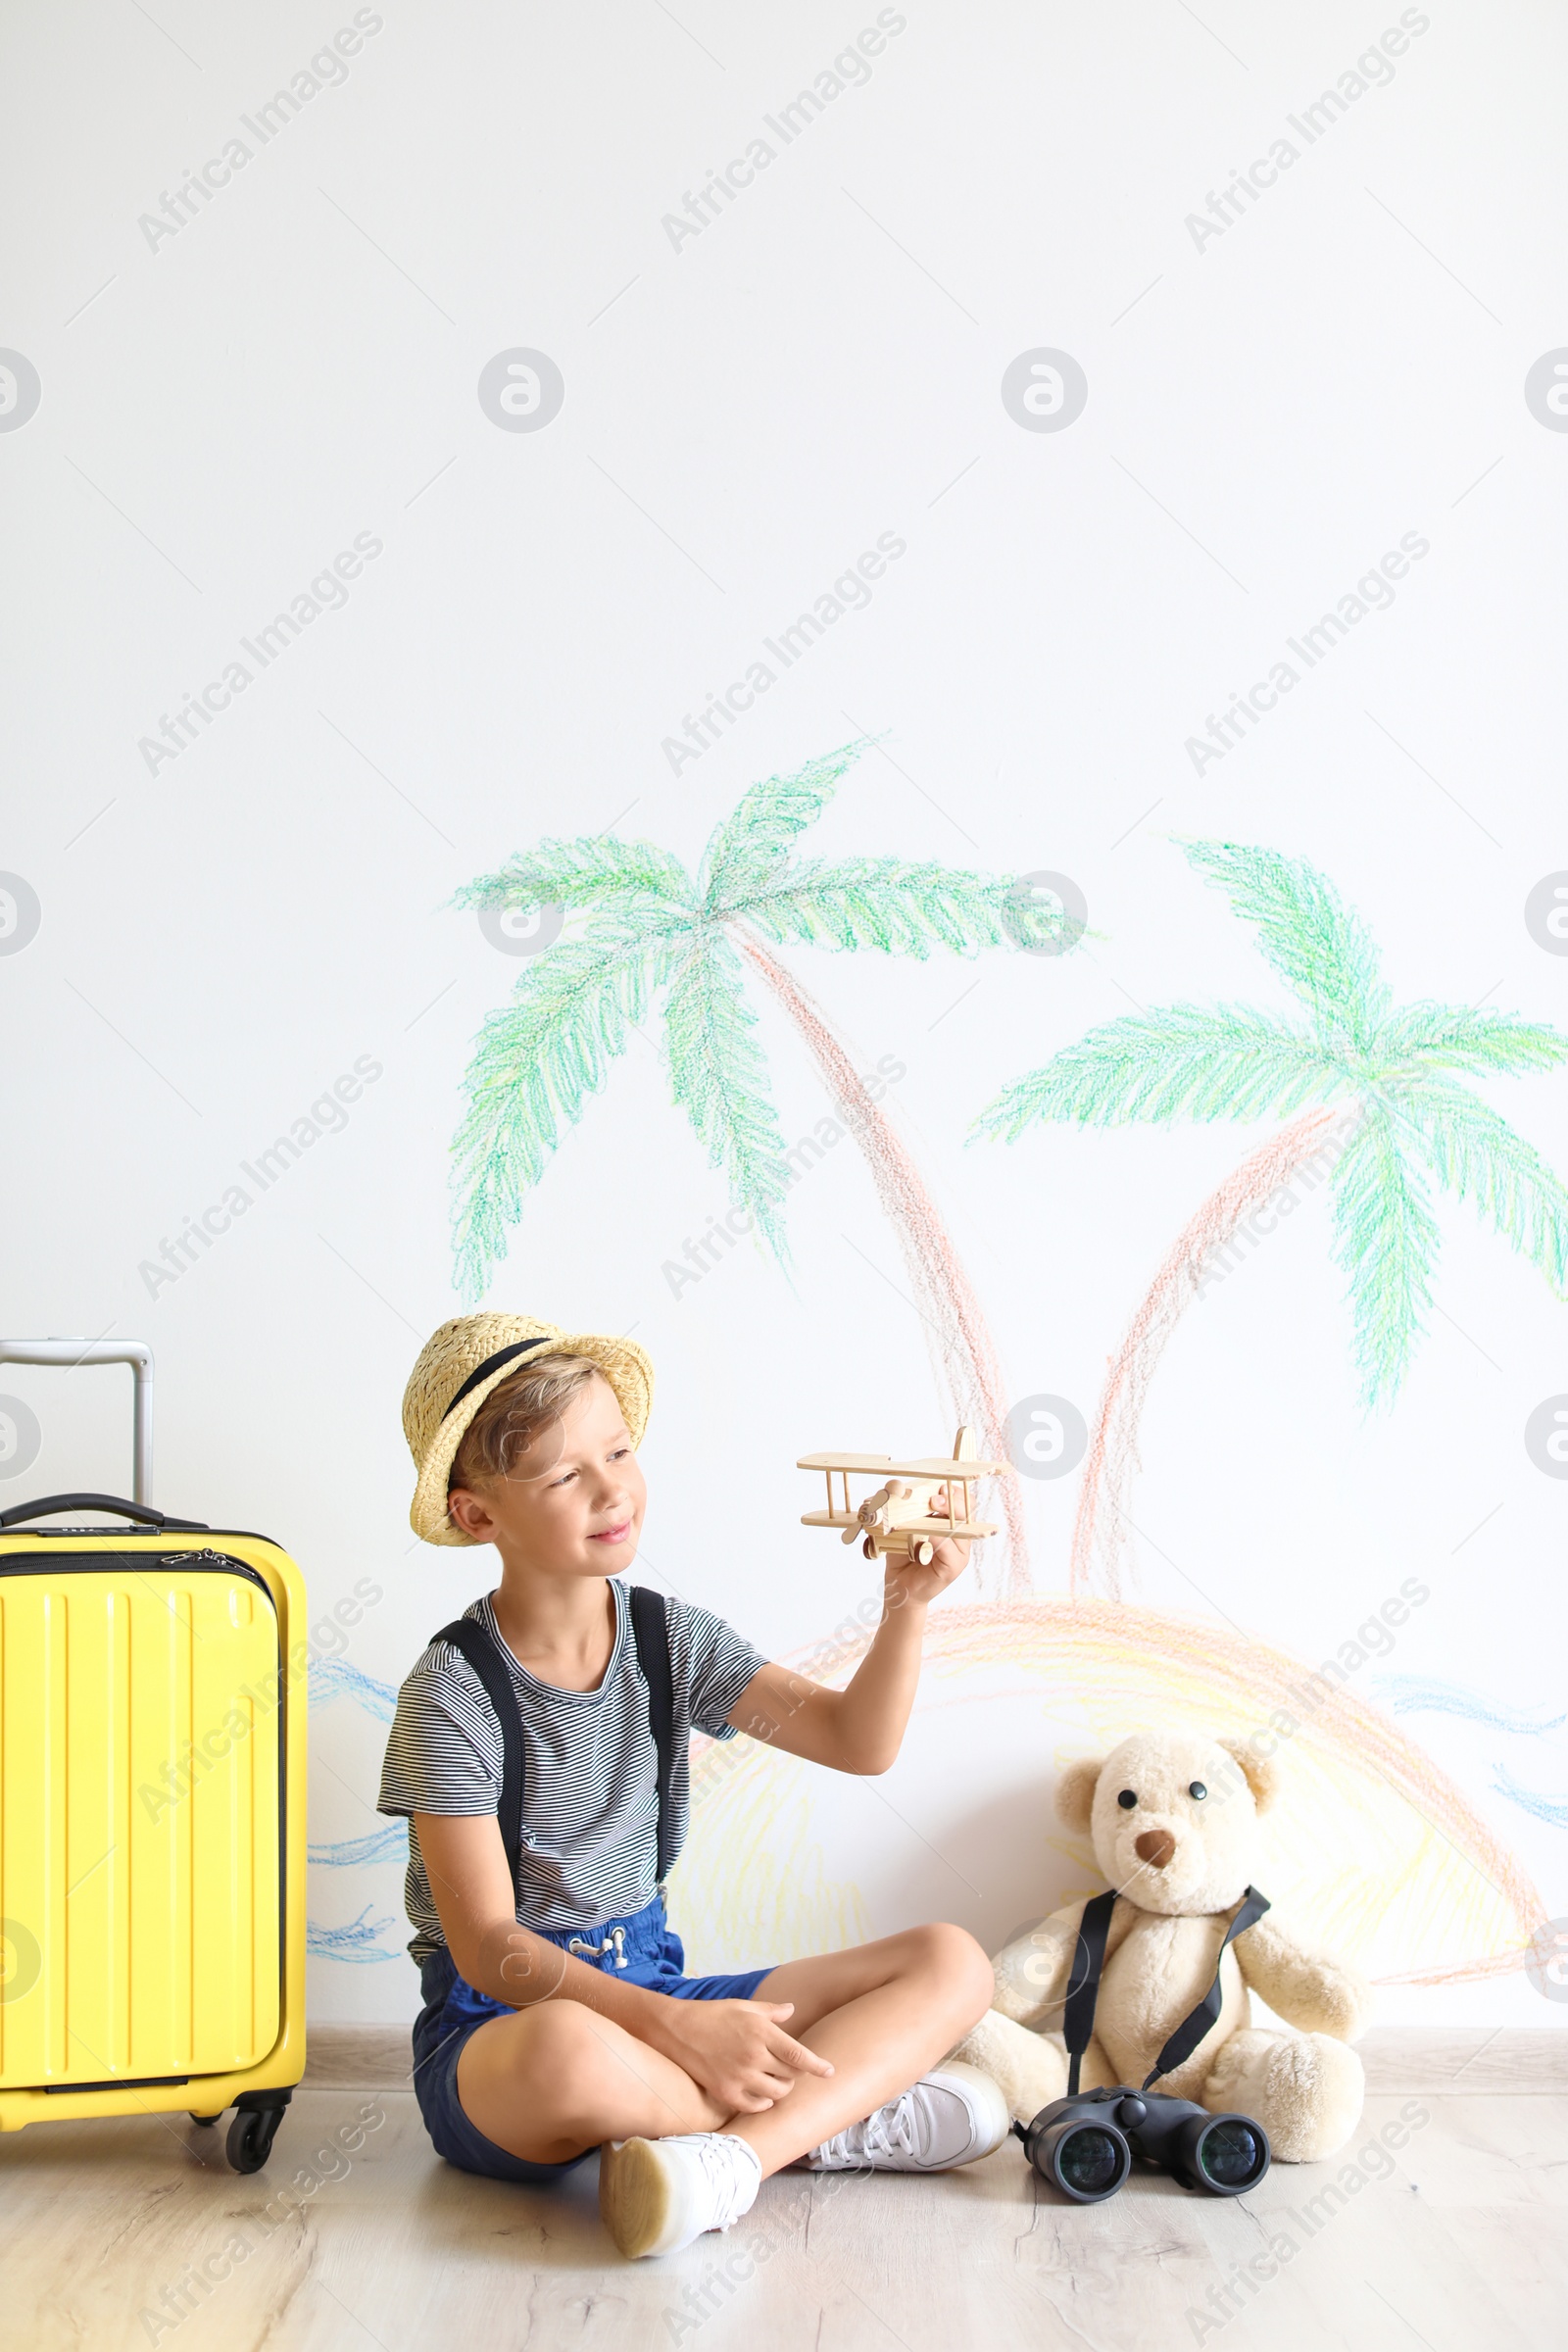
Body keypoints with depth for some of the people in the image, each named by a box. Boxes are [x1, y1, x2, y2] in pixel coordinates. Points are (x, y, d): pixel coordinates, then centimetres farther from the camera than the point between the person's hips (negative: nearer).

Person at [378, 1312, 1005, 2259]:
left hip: (648, 1990, 6)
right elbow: (489, 1949, -18)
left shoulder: (671, 1637, 2)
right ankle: (836, 2119, -19)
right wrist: (675, 2025, -29)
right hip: (500, 2025, -6)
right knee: (570, 2050, -44)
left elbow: (857, 1740, -5)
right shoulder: (455, 1693, -15)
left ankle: (732, 2155, -28)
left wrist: (907, 1602, -22)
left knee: (953, 1963, -7)